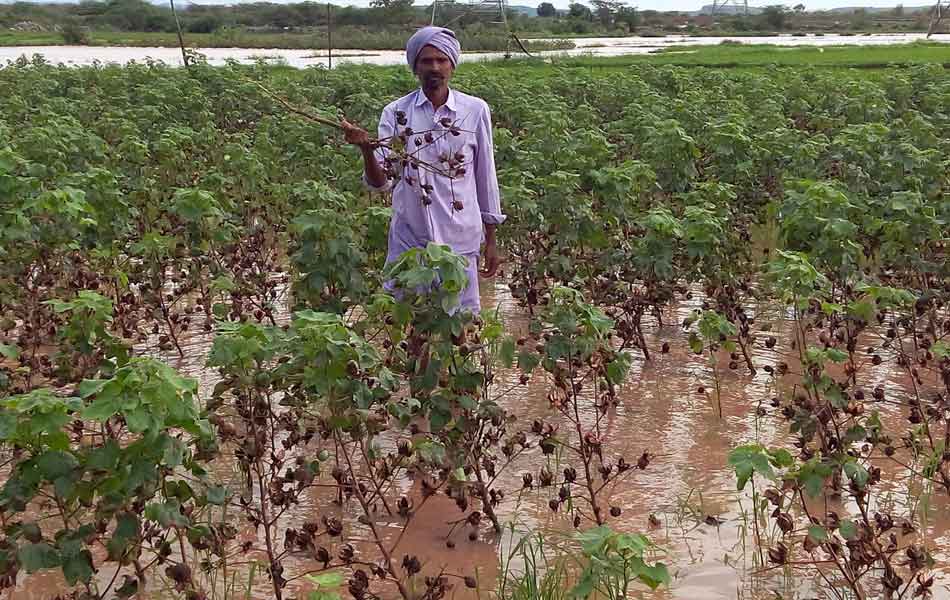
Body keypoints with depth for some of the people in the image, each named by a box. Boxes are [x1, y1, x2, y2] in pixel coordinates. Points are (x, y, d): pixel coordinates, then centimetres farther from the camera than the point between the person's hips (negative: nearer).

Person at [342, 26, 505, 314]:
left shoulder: (476, 110, -1)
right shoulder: (395, 113, -2)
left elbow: (485, 177, 6)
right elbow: (381, 183, -7)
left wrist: (491, 241, 9)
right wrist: (366, 149, -27)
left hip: (460, 241, 0)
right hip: (409, 241, 0)